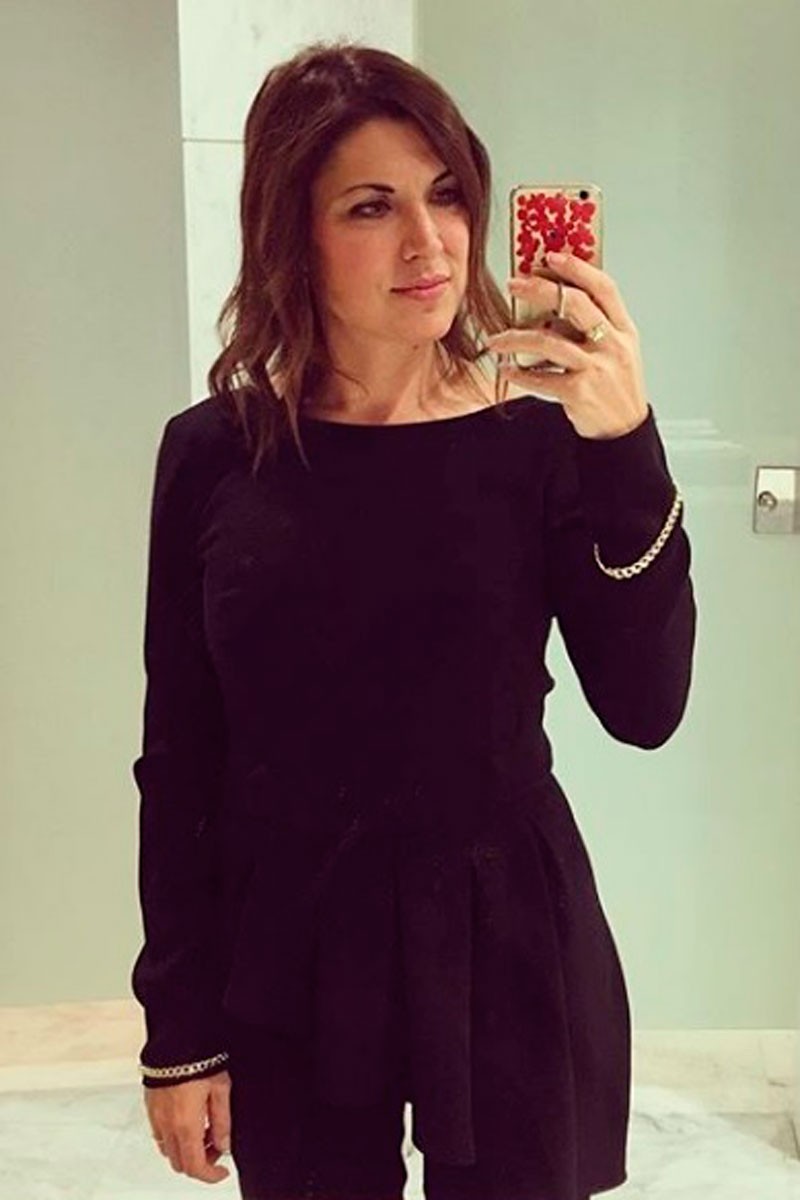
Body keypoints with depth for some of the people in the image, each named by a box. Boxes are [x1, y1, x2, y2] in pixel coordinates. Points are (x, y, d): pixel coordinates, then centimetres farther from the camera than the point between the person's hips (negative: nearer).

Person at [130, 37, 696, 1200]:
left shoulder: (539, 437, -6)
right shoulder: (214, 453, -5)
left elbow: (644, 708, -15)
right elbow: (179, 759, -1)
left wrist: (626, 454, -26)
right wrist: (178, 1024, -1)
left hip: (505, 950, 0)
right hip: (285, 957, 1)